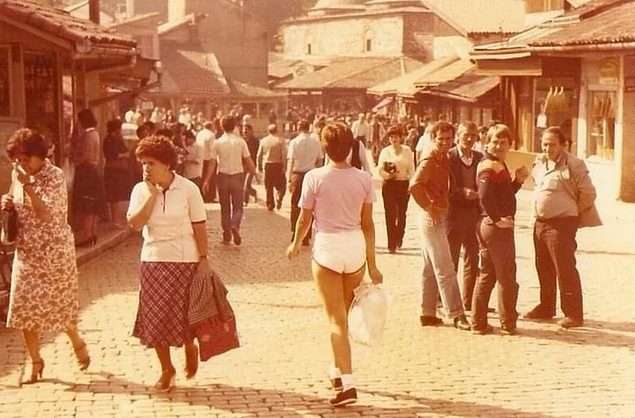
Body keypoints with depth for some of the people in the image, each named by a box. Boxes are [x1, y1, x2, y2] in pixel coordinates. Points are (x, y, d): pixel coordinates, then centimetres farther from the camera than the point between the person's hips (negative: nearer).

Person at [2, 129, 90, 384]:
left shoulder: (55, 176, -16)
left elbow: (45, 214, -26)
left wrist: (28, 186, -33)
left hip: (53, 251, -6)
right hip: (26, 252, 6)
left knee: (57, 305, 5)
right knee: (25, 309, 4)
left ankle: (78, 343, 32)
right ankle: (35, 362, 15)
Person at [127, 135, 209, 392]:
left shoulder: (188, 189, -7)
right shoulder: (141, 190, 0)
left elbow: (199, 227, -4)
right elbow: (135, 223, -13)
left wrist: (203, 259, -7)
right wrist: (153, 195, -17)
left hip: (184, 260, -3)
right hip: (153, 261, 3)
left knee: (184, 315, 1)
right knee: (156, 318, 5)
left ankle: (190, 348, 35)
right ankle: (166, 369, 21)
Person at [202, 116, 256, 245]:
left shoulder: (218, 142, -3)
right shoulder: (240, 141, -4)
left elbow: (213, 163, -3)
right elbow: (248, 161, -4)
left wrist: (207, 180, 1)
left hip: (223, 176, 1)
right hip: (237, 175, -1)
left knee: (225, 207, 12)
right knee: (237, 206, 8)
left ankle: (227, 235, 13)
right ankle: (235, 226, -20)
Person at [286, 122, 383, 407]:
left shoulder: (314, 177, -9)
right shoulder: (363, 179, -1)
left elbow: (304, 219, -1)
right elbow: (367, 224, 2)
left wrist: (295, 244, 18)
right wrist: (372, 264, 7)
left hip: (327, 248, -3)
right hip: (355, 247, 3)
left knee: (336, 319, 0)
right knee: (344, 314, 21)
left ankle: (347, 383, -9)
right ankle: (338, 370, 35)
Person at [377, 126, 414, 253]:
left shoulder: (407, 151, 4)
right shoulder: (385, 151, 5)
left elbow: (411, 169, 5)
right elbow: (380, 169, 3)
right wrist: (388, 175, -16)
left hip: (404, 185, 0)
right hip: (389, 185, 0)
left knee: (401, 214, 6)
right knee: (390, 215, -5)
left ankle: (399, 239, 28)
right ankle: (391, 245, -4)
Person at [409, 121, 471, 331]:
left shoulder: (443, 158, 12)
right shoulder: (429, 160, -16)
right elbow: (414, 186, -29)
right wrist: (430, 208, -22)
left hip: (440, 218, 10)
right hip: (433, 219, -9)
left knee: (431, 270, 13)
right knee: (445, 270, -8)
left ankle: (428, 313, 19)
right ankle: (456, 315, -6)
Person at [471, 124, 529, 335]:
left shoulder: (498, 165, 16)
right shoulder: (491, 166, -16)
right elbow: (485, 195, -30)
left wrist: (518, 180, 5)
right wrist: (498, 219, -23)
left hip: (486, 225, 10)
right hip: (497, 228, -10)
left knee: (486, 274, 13)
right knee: (507, 277, 2)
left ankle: (478, 323, 17)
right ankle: (507, 323, 11)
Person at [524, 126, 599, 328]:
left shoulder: (573, 164, -13)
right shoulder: (539, 163, 11)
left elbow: (588, 193, -10)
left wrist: (574, 215, 0)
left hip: (561, 224, -8)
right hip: (540, 222, 8)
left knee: (565, 269, -7)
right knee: (544, 268, 16)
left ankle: (574, 314, -2)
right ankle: (546, 307, 29)